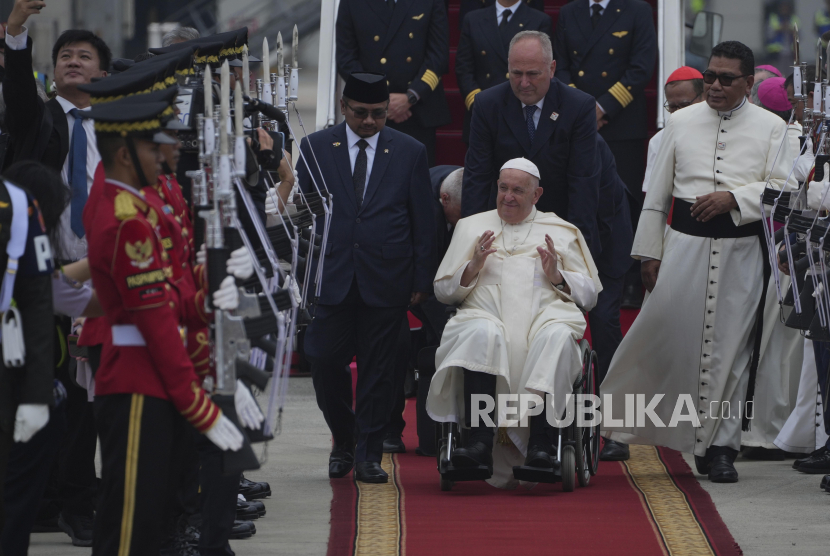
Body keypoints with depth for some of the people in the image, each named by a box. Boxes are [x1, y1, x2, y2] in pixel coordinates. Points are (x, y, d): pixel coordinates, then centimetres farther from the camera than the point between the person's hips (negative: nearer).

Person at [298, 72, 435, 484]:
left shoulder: (410, 153, 6)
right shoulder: (316, 148, 5)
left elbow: (423, 222, 7)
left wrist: (422, 280, 2)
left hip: (385, 279, 0)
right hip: (330, 277, 0)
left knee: (377, 369, 2)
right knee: (324, 361, -3)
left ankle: (368, 455, 11)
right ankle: (343, 444, 19)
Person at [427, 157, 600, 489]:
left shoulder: (562, 232, 24)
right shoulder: (471, 227, 25)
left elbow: (589, 294, 19)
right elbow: (443, 290, 19)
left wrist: (557, 275, 0)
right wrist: (474, 267, 1)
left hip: (546, 315, 0)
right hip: (486, 314, 0)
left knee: (556, 336, -38)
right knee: (483, 333, -38)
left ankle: (539, 444, -44)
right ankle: (480, 442, -45)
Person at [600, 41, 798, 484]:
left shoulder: (771, 128, 6)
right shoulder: (681, 123, 9)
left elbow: (781, 188, -2)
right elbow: (657, 193, 10)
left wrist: (733, 198, -16)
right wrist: (649, 252, 6)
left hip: (741, 251, 0)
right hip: (685, 244, 0)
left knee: (730, 346, 2)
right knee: (665, 332, -7)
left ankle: (720, 446, 9)